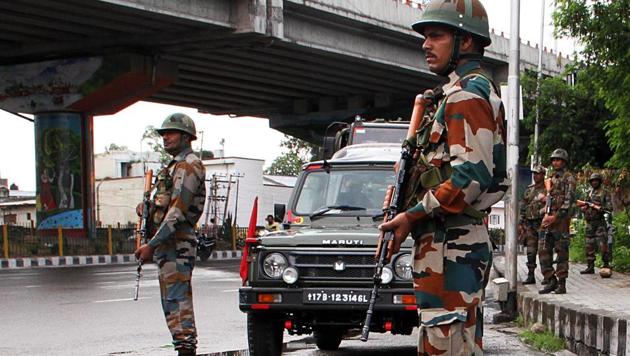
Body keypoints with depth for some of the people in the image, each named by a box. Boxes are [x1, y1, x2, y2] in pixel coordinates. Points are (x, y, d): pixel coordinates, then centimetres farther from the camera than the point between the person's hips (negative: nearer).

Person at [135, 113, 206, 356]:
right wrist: (152, 246, 18)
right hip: (168, 245, 10)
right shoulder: (176, 166, 21)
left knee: (178, 302, -12)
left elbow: (177, 212, -20)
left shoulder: (188, 166, -11)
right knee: (172, 303, 12)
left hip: (177, 245, -10)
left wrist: (152, 244, -21)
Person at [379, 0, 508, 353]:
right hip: (464, 241, 11)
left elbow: (472, 175, -22)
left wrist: (412, 216, -16)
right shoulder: (479, 90, 22)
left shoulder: (466, 94, -12)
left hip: (452, 244, -11)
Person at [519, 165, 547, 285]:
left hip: (542, 224, -5)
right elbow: (523, 207, 17)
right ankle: (530, 276, 7)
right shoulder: (529, 190, 14)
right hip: (529, 224, 5)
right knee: (530, 251, 4)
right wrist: (520, 223, 13)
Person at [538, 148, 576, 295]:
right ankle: (551, 280, 8)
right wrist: (547, 215, 13)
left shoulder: (568, 178, -4)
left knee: (561, 251, -4)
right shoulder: (550, 176, 18)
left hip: (561, 218, -7)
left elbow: (569, 200, -12)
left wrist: (556, 216, -17)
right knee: (543, 250, 2)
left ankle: (561, 283, 0)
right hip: (548, 217, 7)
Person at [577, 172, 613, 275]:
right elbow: (582, 206, 21)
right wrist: (583, 207, -3)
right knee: (589, 246, 5)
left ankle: (606, 265, -2)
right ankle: (590, 267, 9)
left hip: (600, 222, -5)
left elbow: (610, 207, -6)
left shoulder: (605, 192, 0)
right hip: (589, 222, 5)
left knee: (603, 244, -9)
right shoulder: (589, 193, 16)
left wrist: (600, 208, -23)